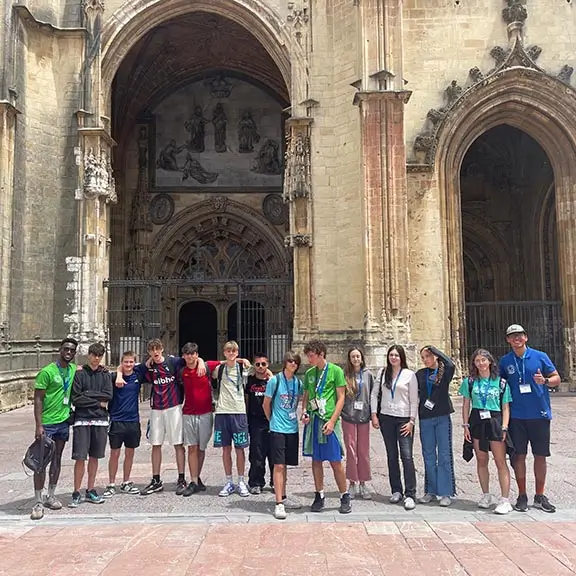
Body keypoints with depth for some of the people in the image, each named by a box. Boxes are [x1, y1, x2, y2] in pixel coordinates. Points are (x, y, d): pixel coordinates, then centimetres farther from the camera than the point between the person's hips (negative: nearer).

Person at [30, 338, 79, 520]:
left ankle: (51, 496, 25)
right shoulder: (47, 372, -12)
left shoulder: (74, 369, 5)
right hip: (47, 423, -6)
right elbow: (38, 399, -12)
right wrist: (38, 426, -18)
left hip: (64, 421, 6)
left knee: (57, 460, 13)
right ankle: (38, 502, 4)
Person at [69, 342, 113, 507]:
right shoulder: (79, 374, 0)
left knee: (94, 457, 10)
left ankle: (90, 491, 19)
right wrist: (98, 402, -7)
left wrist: (87, 394, -9)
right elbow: (76, 399, -8)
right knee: (80, 458, -4)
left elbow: (108, 396, -4)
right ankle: (76, 494, 6)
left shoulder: (106, 375, 8)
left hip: (100, 420, 3)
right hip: (82, 420, -3)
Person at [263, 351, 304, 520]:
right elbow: (266, 404, 1)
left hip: (292, 428, 5)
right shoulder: (275, 380, -9)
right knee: (279, 465, -7)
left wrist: (292, 416, 13)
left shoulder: (298, 383, 5)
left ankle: (283, 497, 25)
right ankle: (279, 504, -6)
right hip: (278, 429, -5)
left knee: (285, 465, 14)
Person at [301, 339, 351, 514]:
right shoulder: (309, 373, 10)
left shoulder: (335, 371, -4)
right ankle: (320, 496, 20)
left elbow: (341, 397, -6)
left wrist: (332, 421, -13)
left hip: (329, 421, -5)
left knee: (335, 461, -1)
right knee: (316, 460, 9)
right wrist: (304, 412, -2)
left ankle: (345, 497, 13)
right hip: (312, 421, 5)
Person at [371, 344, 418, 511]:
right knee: (392, 456, 9)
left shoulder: (409, 374, -1)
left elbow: (414, 400, -1)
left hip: (404, 419, -3)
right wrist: (374, 414, 2)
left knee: (407, 455, -9)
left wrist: (411, 421, -7)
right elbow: (374, 394, 10)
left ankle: (410, 495, -5)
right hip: (386, 418, 3)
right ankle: (396, 491, 19)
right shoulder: (382, 372, 7)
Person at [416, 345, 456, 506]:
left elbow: (451, 365, -25)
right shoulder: (420, 374, 7)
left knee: (444, 455, 0)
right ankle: (431, 491, 19)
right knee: (429, 456, 10)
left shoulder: (445, 372, -3)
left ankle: (445, 493, 6)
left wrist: (433, 349, -15)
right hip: (425, 419, 3)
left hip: (442, 417, -3)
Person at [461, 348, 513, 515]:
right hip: (477, 421, 2)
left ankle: (505, 500, -1)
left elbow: (505, 408, 2)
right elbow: (466, 405, 8)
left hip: (495, 421, -2)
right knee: (481, 461, 10)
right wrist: (465, 425, 1)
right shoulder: (469, 381, 6)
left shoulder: (501, 382, 1)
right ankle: (486, 495, 22)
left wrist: (504, 428, -7)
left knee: (501, 462, -4)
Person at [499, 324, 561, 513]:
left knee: (540, 455, 7)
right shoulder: (505, 361, 4)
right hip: (517, 416, 1)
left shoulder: (540, 356, 0)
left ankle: (540, 496, 20)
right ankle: (522, 496, 16)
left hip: (540, 414, 0)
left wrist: (545, 380, -17)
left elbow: (556, 378, 3)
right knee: (519, 455, 4)